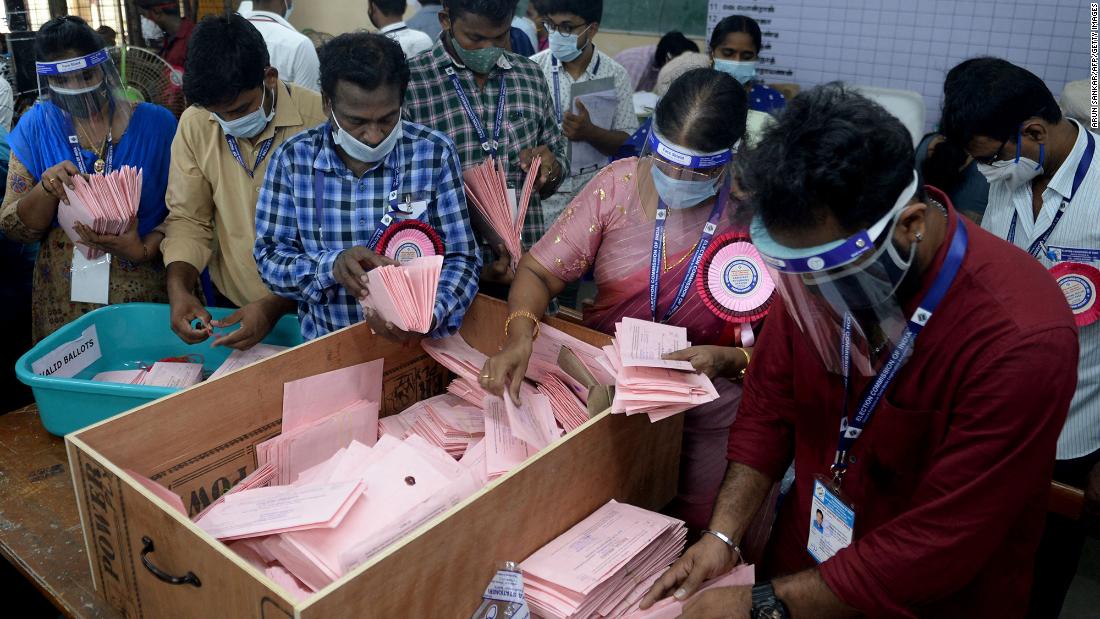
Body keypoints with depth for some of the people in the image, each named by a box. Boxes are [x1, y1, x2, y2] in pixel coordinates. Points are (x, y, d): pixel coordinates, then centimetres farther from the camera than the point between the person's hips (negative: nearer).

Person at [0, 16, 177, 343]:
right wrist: (47, 188, -18)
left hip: (146, 293, -1)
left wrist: (146, 250, -22)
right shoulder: (36, 127, -1)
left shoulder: (155, 123, -6)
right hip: (64, 300, 2)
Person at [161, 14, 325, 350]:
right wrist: (179, 289, -16)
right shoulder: (194, 124, -7)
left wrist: (276, 306, -25)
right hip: (229, 305, 5)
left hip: (311, 309, -5)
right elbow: (188, 219, 0)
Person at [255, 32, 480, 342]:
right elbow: (269, 257, 1)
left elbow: (460, 259, -3)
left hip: (417, 344, 0)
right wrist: (332, 266, -19)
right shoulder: (294, 157, 0)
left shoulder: (434, 153, -4)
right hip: (325, 346, 1)